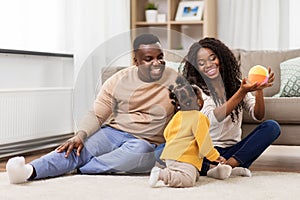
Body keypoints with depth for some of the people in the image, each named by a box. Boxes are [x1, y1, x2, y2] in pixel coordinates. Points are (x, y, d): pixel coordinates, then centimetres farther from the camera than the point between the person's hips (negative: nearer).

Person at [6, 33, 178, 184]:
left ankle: (81, 169, -29)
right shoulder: (118, 81, 2)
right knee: (79, 148, -27)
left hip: (147, 144, -1)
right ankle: (29, 171, -49)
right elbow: (96, 115, 3)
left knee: (137, 149, -38)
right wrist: (80, 135, -16)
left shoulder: (174, 80, -2)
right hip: (112, 133, 1)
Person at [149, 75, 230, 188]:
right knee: (188, 180, -20)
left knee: (195, 176, 16)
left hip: (170, 155, 10)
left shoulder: (178, 116, 16)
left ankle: (167, 171, 2)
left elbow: (166, 133, 23)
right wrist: (216, 157, 0)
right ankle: (161, 174, -26)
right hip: (183, 157, -9)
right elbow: (204, 140, -11)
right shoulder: (199, 117, -9)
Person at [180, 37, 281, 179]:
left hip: (232, 151, 4)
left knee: (272, 126, -18)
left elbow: (258, 116, -1)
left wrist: (259, 90, -19)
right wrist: (242, 92, -26)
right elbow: (213, 118, -19)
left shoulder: (236, 84, 9)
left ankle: (229, 164, -31)